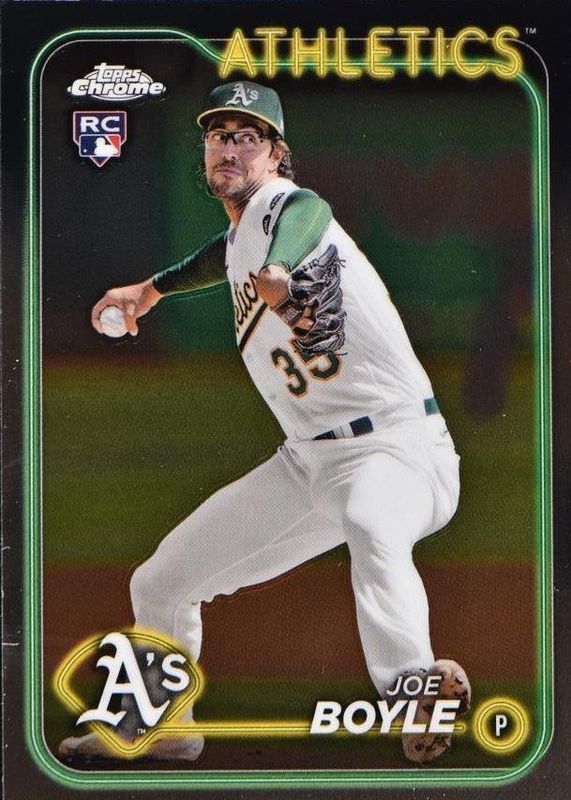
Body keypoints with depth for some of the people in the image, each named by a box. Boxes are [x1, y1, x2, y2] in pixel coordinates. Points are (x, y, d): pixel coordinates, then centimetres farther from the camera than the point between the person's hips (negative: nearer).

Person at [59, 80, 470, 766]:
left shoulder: (289, 205, -15)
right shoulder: (239, 235, 11)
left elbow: (306, 218, -42)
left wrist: (279, 269, -65)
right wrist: (152, 288, 52)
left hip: (396, 446, -8)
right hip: (307, 462, 9)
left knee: (369, 522, -45)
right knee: (159, 584, 14)